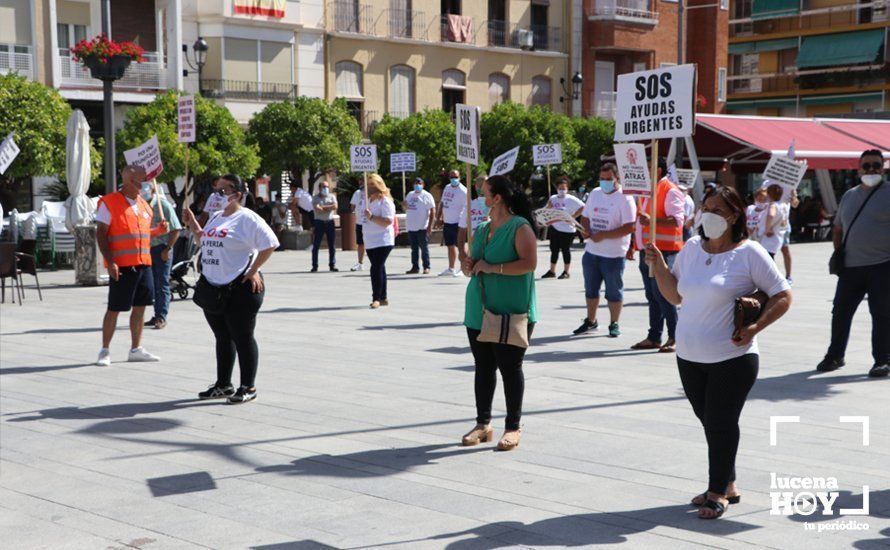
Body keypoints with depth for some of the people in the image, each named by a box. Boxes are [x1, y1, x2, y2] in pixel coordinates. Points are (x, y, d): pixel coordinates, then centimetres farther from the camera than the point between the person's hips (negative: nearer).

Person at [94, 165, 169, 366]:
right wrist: (110, 261, -18)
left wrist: (158, 230, 4)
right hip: (121, 266, -7)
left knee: (140, 306, 10)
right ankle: (105, 351, 9)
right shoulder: (109, 202, -7)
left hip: (144, 264, 7)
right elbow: (101, 234, -9)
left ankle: (136, 349, 19)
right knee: (114, 308, -1)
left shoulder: (143, 204, 14)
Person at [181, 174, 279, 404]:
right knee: (222, 338, 16)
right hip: (212, 287, 8)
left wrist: (254, 270, -14)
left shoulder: (247, 218, -11)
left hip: (240, 288, -8)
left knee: (242, 337, -2)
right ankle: (223, 384, 26)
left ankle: (248, 387, 7)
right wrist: (192, 225, 16)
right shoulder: (216, 217, 15)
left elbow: (270, 244, -14)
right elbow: (205, 241, 29)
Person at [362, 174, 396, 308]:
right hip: (370, 242, 8)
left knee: (376, 269, -13)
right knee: (379, 269, 12)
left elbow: (387, 221, -23)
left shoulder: (385, 201, -12)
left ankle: (376, 298, -7)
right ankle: (383, 298, 19)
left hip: (383, 241, -8)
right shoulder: (368, 200, 13)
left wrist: (371, 217, -26)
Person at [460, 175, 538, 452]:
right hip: (479, 312, 7)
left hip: (511, 313, -7)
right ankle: (483, 424, 20)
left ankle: (513, 428, 8)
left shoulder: (520, 227, -9)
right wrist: (468, 266, 0)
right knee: (483, 367, 10)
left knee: (510, 368, -1)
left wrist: (492, 267, -20)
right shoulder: (481, 229, 14)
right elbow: (472, 263, 24)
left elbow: (529, 263, -20)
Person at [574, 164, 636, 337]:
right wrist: (586, 230, -7)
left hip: (614, 254, -6)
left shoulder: (624, 198, -12)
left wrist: (603, 235, -23)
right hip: (591, 251, 6)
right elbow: (585, 216, 16)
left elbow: (629, 227, -20)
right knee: (591, 289, 16)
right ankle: (590, 321, 29)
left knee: (614, 291, 5)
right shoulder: (595, 193, 9)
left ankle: (614, 324, 16)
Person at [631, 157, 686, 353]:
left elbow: (677, 220, -21)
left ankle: (674, 338, -2)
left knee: (662, 295, -9)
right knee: (652, 297, 11)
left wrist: (651, 220, -33)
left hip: (663, 251, -9)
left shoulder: (670, 191, -10)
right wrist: (635, 246, 23)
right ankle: (654, 337, 16)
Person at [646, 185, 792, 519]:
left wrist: (754, 328, -16)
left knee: (721, 425, 1)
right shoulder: (692, 248, 7)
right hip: (689, 357, 6)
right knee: (710, 423, 15)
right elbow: (675, 295, 13)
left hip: (732, 358, -6)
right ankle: (726, 486, 30)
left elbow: (783, 296, -6)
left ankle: (718, 492, 15)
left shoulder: (748, 253, -9)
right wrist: (658, 265, -2)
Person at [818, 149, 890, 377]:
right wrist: (838, 252, 11)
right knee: (840, 312, 8)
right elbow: (838, 228, 24)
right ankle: (835, 356, 21)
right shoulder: (849, 196, 15)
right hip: (851, 266, 5)